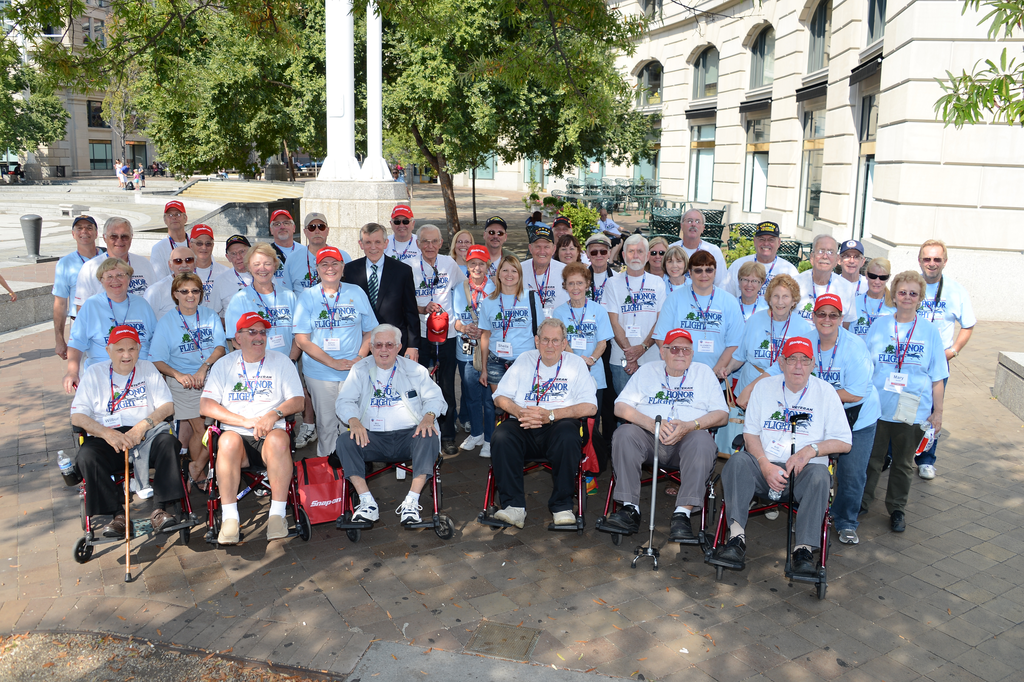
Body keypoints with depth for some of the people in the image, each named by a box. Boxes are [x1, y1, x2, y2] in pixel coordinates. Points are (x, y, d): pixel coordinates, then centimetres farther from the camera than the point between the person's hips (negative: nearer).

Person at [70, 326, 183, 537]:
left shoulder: (147, 369, 12)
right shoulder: (94, 373, 9)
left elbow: (167, 406, 3)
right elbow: (77, 416, -1)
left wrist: (143, 426, -16)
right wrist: (106, 433, -19)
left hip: (145, 434, 0)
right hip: (107, 437, 0)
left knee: (168, 443, -30)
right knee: (86, 457, -31)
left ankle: (159, 510, -27)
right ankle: (117, 515, -22)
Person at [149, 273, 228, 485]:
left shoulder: (210, 316, 11)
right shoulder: (166, 322, 6)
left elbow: (221, 347, 2)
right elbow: (157, 360, 2)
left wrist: (205, 367, -15)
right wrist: (178, 375, -15)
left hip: (212, 377, 2)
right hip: (184, 381, -2)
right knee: (200, 429, -9)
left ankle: (197, 466, 7)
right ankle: (198, 475, 13)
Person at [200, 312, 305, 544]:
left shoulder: (281, 361, 13)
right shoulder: (224, 364, 13)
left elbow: (298, 401, 7)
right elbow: (205, 406, 2)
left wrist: (274, 414, -15)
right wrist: (246, 421, -11)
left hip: (270, 433, 0)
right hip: (236, 433, 0)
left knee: (278, 439, -35)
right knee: (229, 441, -35)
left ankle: (278, 513, -28)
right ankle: (229, 516, -28)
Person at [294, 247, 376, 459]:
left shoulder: (357, 293, 6)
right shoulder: (307, 296, 2)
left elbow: (370, 331, 10)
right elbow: (302, 340, -3)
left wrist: (360, 358, -8)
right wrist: (333, 363, -12)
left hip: (353, 372, 1)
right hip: (319, 372, 0)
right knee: (326, 424, 6)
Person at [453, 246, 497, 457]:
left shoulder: (494, 289, -5)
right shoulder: (459, 289, 7)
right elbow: (454, 317, 10)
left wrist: (482, 332, -18)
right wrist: (462, 327, -11)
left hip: (489, 351, -4)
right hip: (466, 351, 4)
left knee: (489, 397, -1)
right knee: (471, 395, 15)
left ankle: (489, 439, 14)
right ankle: (476, 434, 32)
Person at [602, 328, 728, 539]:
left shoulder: (704, 373, 17)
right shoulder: (648, 370, 18)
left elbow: (722, 414, 6)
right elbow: (620, 407, 7)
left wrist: (690, 425, -13)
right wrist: (651, 423, -11)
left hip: (687, 439, -1)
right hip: (648, 436, 1)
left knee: (702, 442, -34)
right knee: (624, 434, -30)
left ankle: (682, 514, -38)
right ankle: (630, 509, -30)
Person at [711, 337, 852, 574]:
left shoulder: (825, 392, 6)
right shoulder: (765, 387, 10)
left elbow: (844, 443, 5)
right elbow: (750, 433, 6)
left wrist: (812, 449, -14)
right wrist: (766, 466, -12)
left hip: (804, 469, -1)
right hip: (765, 467, 1)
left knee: (819, 475, -34)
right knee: (737, 461, -29)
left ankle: (804, 548, -33)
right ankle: (737, 538, -36)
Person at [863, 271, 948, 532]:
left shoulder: (930, 331, 0)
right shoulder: (879, 325, 2)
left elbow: (938, 377, 3)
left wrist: (937, 411, 1)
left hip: (913, 411, 0)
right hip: (877, 406, 0)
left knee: (904, 462, 13)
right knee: (870, 458, 9)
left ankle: (897, 508, 30)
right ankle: (860, 503, 26)